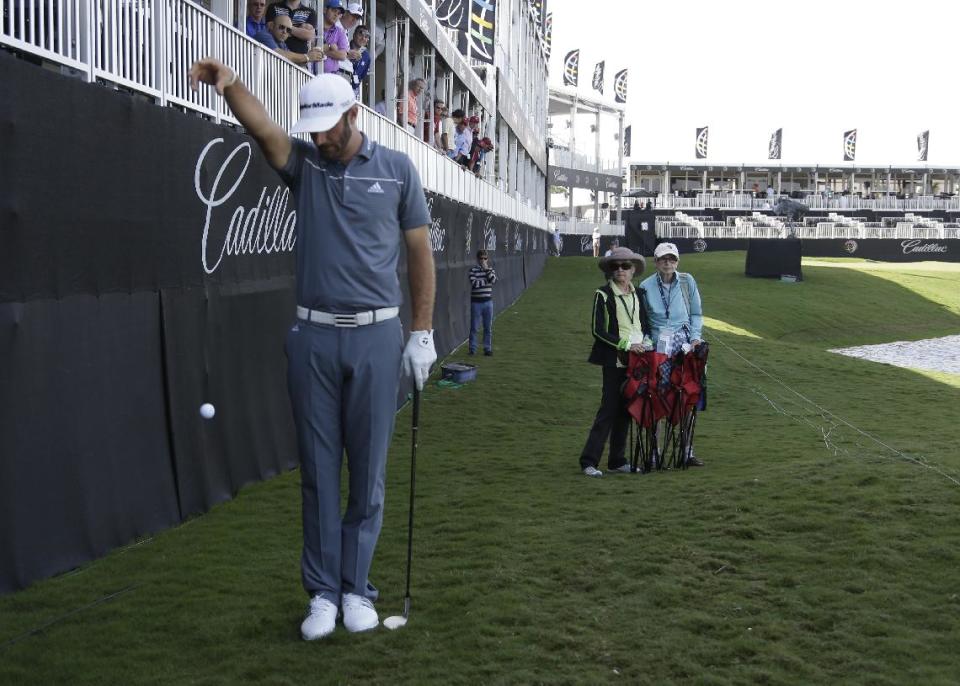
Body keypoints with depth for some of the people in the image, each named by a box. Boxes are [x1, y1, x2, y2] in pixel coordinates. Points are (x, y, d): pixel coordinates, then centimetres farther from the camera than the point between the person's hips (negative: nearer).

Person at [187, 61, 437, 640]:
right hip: (314, 336, 1)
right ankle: (323, 592, 15)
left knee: (368, 471, 5)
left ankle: (357, 589, 17)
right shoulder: (304, 162, 5)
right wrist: (231, 85, -38)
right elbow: (262, 127, -17)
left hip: (376, 335, -1)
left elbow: (420, 252, 5)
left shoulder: (397, 169, 2)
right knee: (318, 471, 5)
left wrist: (422, 333, 0)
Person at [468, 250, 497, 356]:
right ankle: (472, 348, 8)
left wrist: (487, 269, -13)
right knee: (474, 327, 0)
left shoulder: (490, 269, 9)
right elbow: (474, 283, -17)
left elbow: (493, 280, -10)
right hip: (476, 302, -3)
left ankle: (488, 348, 13)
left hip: (488, 301, 3)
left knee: (488, 327, 6)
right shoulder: (473, 270, -4)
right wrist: (486, 281, -8)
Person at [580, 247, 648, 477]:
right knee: (609, 408, -9)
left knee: (626, 410, 8)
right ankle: (589, 461, -5)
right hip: (614, 360, -6)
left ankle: (617, 460, 15)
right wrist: (626, 344, -15)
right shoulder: (603, 294, -4)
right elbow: (598, 330, -9)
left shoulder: (638, 294, 13)